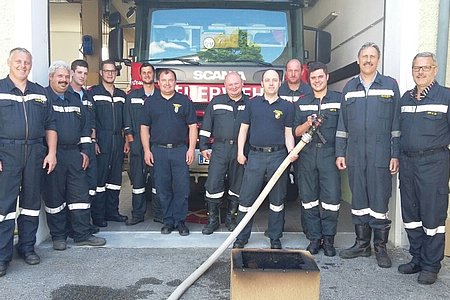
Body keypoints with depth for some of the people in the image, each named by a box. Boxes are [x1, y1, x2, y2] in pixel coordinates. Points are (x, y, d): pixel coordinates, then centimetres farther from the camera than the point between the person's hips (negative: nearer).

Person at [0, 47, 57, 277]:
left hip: (35, 152, 3)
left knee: (32, 202, 9)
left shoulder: (40, 93, 14)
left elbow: (50, 125, 13)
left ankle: (27, 247, 23)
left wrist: (52, 152, 3)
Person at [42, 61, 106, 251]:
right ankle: (58, 236, 17)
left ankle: (82, 235, 14)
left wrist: (85, 150, 11)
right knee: (54, 197, 4)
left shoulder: (75, 99, 17)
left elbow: (84, 126, 19)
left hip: (74, 153, 5)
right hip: (52, 154, -5)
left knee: (80, 194, 5)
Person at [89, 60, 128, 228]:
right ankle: (98, 216, 3)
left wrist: (127, 141, 10)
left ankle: (112, 211, 18)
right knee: (99, 178, -4)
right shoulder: (94, 92, 1)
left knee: (115, 177, 8)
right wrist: (93, 141, -13)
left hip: (118, 140, 5)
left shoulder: (121, 95, 16)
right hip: (101, 141, -5)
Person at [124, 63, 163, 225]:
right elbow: (128, 121, 9)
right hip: (137, 143, 1)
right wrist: (130, 140, 0)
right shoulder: (132, 96, 12)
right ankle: (137, 214, 12)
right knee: (138, 178, 3)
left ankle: (159, 213, 12)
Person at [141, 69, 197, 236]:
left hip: (180, 150, -1)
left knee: (182, 188, -1)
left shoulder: (184, 101, 6)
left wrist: (191, 149, -5)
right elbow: (144, 128, 9)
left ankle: (180, 221, 11)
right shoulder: (151, 102, 9)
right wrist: (146, 150, 0)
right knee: (163, 189, 5)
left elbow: (192, 126, 4)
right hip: (158, 151, 1)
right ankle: (168, 221, 17)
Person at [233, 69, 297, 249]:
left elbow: (288, 133, 7)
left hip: (278, 155, 0)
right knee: (246, 198, 1)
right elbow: (243, 129, 11)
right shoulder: (253, 103, 10)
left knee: (277, 199, 7)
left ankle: (275, 239, 19)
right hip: (255, 155, 0)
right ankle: (241, 238, 13)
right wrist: (240, 152, 3)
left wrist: (291, 150, -11)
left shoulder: (287, 106, 8)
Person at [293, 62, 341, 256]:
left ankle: (328, 239, 12)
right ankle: (314, 238, 18)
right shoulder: (302, 103, 13)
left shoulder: (339, 100, 6)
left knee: (331, 198, -4)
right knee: (309, 198, 5)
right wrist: (308, 124, -10)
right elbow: (296, 132, 10)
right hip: (307, 154, 3)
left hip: (329, 153, -2)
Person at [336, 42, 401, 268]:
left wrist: (395, 155, -3)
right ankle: (362, 244, 23)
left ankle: (380, 247, 15)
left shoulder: (390, 85, 5)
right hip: (355, 154, 3)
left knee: (380, 201, 1)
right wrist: (340, 153, 8)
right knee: (358, 200, 10)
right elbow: (342, 123, 13)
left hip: (380, 155, -3)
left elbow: (396, 123, 2)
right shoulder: (349, 88, 12)